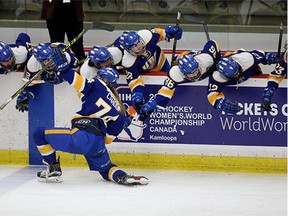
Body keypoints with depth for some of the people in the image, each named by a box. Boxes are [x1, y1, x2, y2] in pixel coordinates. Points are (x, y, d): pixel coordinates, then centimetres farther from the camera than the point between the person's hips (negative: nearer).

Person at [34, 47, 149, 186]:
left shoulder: (98, 86, 8)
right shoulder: (119, 110, 22)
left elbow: (80, 83, -12)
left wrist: (62, 66, -11)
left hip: (80, 137, -6)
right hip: (98, 146, 6)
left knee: (40, 134, 12)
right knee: (106, 169, 31)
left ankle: (53, 170, 11)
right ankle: (123, 177, -1)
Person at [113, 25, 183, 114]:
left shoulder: (145, 35, -40)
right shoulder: (128, 62, -43)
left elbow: (158, 34, -17)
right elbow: (134, 80, -37)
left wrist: (169, 31, -26)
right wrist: (137, 96, -49)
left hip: (160, 61, 3)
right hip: (145, 72, -3)